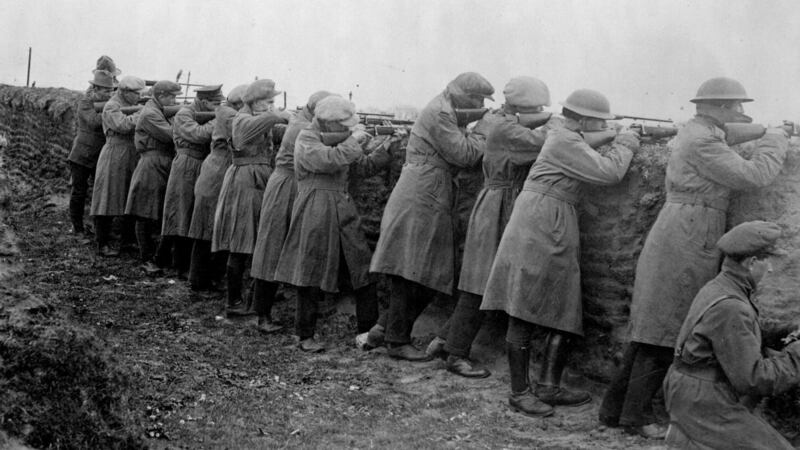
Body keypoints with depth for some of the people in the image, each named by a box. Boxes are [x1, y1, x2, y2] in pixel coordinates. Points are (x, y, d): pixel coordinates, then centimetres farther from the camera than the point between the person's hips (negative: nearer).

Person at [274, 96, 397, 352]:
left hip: (344, 213, 7)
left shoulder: (340, 141, 17)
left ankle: (368, 330, 12)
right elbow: (329, 161, -25)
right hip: (315, 214, -7)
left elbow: (365, 167, 19)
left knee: (364, 272, 3)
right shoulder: (306, 141, -7)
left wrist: (387, 148, 7)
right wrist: (353, 141, -16)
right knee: (311, 275, -2)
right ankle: (305, 336, 10)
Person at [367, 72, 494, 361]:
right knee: (413, 274, -5)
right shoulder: (439, 114, -12)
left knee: (428, 275, 10)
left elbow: (462, 152, 17)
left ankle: (386, 327, 18)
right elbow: (464, 155, -17)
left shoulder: (447, 114, 22)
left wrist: (481, 129, 7)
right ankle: (397, 341, 3)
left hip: (430, 204, 10)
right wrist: (484, 128, -5)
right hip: (420, 204, -10)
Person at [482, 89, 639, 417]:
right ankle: (520, 392, 3)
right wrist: (624, 144, 0)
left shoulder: (563, 138, 20)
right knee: (525, 316, -4)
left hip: (555, 234, 11)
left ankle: (549, 387, 16)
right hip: (539, 230, -11)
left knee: (564, 313, 10)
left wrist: (623, 142, 14)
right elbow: (609, 172, -17)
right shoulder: (566, 142, -13)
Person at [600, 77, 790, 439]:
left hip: (675, 238, 10)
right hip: (687, 242, -10)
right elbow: (752, 176, -15)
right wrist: (775, 140, 0)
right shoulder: (703, 141, -14)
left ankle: (615, 408, 17)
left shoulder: (693, 132, 17)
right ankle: (637, 415, 5)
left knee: (652, 327, 12)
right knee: (666, 330, -3)